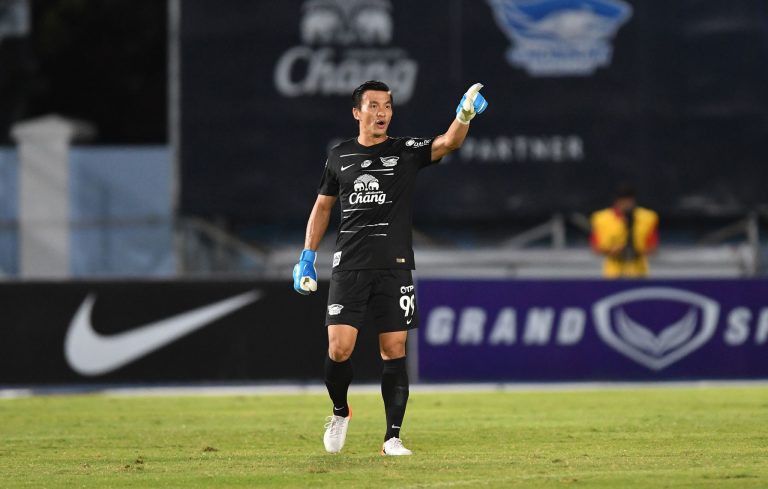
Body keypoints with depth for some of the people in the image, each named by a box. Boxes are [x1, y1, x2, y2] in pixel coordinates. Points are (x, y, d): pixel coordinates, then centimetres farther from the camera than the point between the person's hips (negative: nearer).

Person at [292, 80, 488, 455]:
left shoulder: (406, 151, 2)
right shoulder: (339, 156, 9)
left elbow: (447, 143, -16)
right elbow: (323, 205, 20)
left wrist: (464, 116, -36)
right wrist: (307, 257, 14)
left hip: (394, 268, -1)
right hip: (349, 266, 1)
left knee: (394, 351, -2)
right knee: (339, 348, -8)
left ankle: (392, 437, 4)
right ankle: (340, 412, 20)